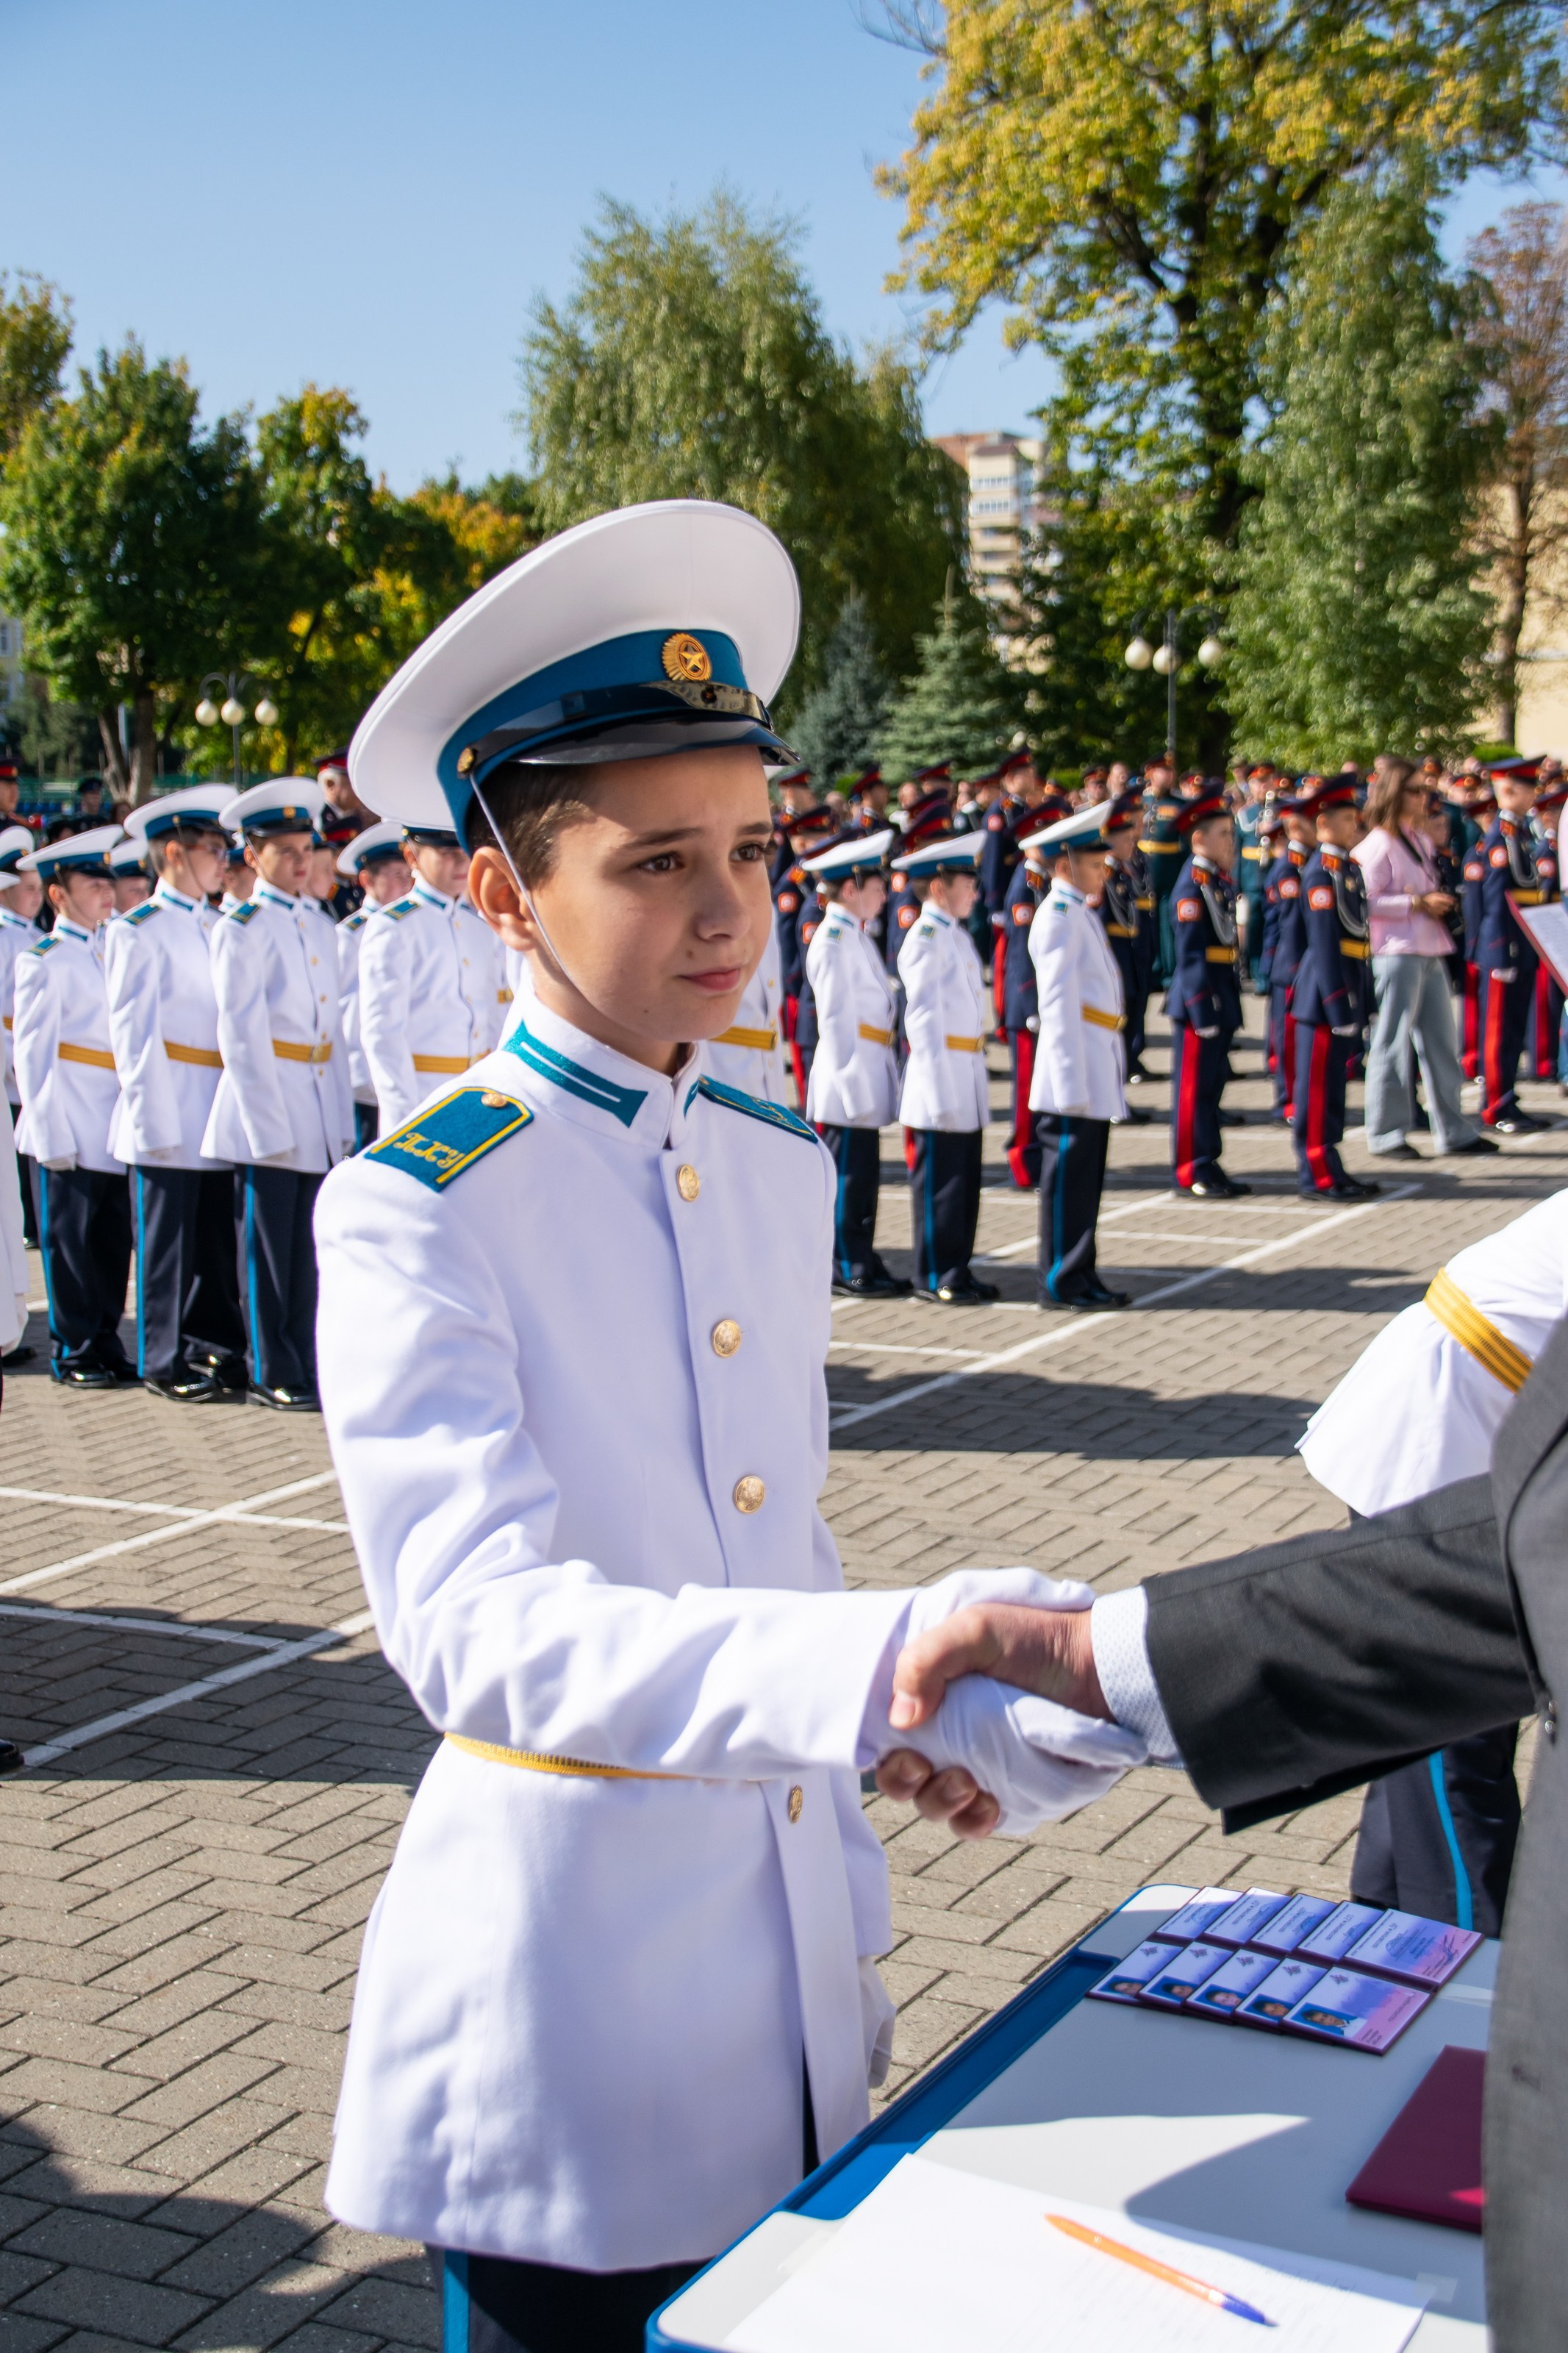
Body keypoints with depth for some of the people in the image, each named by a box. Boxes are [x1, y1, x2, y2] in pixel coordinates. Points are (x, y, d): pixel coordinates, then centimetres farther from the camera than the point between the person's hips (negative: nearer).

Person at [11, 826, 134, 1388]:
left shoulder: (112, 954, 15)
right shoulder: (43, 961, -4)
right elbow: (32, 1053, -7)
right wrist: (50, 1134, -11)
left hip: (113, 1127, 6)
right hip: (71, 1131, -6)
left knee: (112, 1242, 8)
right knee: (69, 1242, 1)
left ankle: (106, 1346, 17)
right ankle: (74, 1354, 9)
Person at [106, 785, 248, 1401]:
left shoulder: (215, 928, 15)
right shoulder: (138, 931, -6)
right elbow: (133, 1033, -10)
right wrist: (153, 1116, -14)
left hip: (215, 1116, 6)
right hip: (169, 1114, -6)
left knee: (216, 1237, 10)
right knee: (167, 1239, 0)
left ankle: (216, 1348, 19)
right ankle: (166, 1362, 8)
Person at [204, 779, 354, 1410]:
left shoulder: (316, 922, 14)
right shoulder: (241, 929, -6)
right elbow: (240, 1034, -10)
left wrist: (343, 1115, 11)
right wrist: (267, 1123, -15)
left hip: (319, 1112, 6)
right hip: (266, 1102, -6)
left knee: (307, 1249, 9)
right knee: (268, 1250, 1)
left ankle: (305, 1367, 17)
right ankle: (271, 1375, 8)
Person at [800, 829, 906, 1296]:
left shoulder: (857, 936, 16)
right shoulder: (834, 940, -14)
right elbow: (835, 1020, -16)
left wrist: (877, 1081, 17)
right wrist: (851, 1082, -18)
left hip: (867, 1077, 9)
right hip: (849, 1078, -9)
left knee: (863, 1174, 13)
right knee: (850, 1175, -3)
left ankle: (861, 1262, 19)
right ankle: (851, 1270, 2)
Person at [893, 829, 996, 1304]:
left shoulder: (957, 935, 14)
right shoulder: (926, 939, -13)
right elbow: (923, 1017, -15)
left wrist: (974, 1074, 14)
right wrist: (938, 1089, -17)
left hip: (968, 1076, 9)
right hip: (942, 1076, -9)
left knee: (965, 1180, 12)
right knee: (939, 1180, -2)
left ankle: (958, 1269, 20)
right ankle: (934, 1277, 5)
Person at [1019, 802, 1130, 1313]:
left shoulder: (1082, 914, 17)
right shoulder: (1060, 916, -13)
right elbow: (1059, 1004, -17)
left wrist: (1105, 1072, 17)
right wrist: (1072, 1083, -20)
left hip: (1095, 1071, 9)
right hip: (1076, 1070, -9)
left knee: (1086, 1178, 13)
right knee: (1068, 1179, -3)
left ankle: (1081, 1276, 20)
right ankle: (1061, 1283, 3)